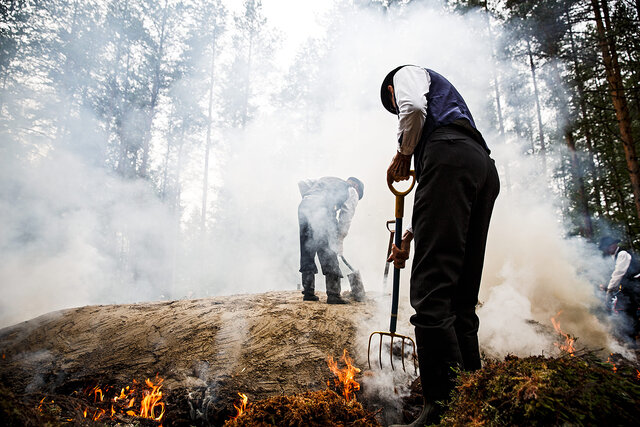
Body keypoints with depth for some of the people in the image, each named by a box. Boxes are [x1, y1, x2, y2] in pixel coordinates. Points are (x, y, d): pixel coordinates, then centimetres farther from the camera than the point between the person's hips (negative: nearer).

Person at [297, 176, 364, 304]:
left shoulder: (326, 179, 37)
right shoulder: (352, 192, 22)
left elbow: (302, 184, 26)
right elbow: (346, 218, 13)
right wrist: (340, 241, 18)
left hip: (304, 206, 5)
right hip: (321, 210, -5)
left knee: (306, 253, 13)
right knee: (329, 255, 2)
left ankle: (308, 292, 18)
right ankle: (333, 295, 2)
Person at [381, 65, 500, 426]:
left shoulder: (407, 73, 23)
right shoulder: (449, 103, 43)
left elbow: (414, 106, -7)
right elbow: (437, 198, 36)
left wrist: (403, 154, 8)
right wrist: (408, 237, 36)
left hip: (451, 156, -9)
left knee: (431, 288, -16)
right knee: (462, 297, 6)